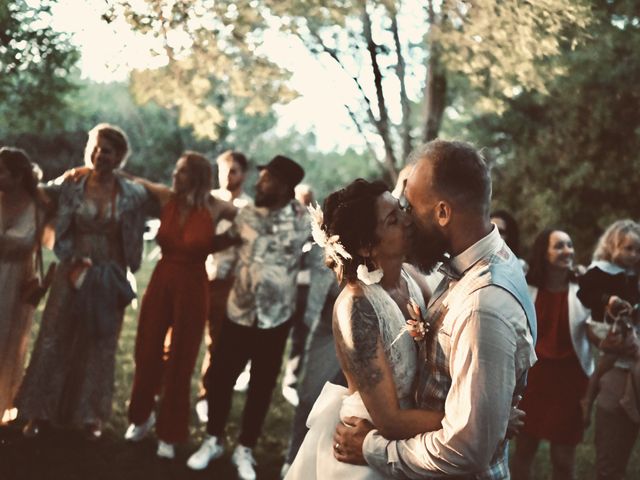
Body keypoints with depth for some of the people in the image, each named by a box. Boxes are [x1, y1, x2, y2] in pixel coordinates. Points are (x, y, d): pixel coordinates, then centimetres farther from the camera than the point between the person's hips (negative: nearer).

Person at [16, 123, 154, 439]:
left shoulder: (132, 194, -5)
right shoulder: (70, 186, -3)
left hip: (109, 280, 0)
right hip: (72, 274, 0)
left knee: (99, 346, 10)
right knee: (54, 340, 6)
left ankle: (91, 415, 23)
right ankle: (38, 411, 18)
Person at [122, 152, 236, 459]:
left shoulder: (215, 209, -9)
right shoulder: (166, 198, -3)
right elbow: (135, 182, 12)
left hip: (192, 288, -2)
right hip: (160, 282, 3)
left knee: (180, 361, 7)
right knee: (147, 353, 12)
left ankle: (169, 434, 22)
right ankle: (141, 417, 36)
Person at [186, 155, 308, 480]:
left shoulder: (302, 221, -8)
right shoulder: (247, 214, 1)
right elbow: (225, 239, 16)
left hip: (275, 319, -2)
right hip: (238, 312, 2)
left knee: (261, 387, 9)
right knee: (219, 379, 8)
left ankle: (245, 450, 26)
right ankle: (213, 441, 29)